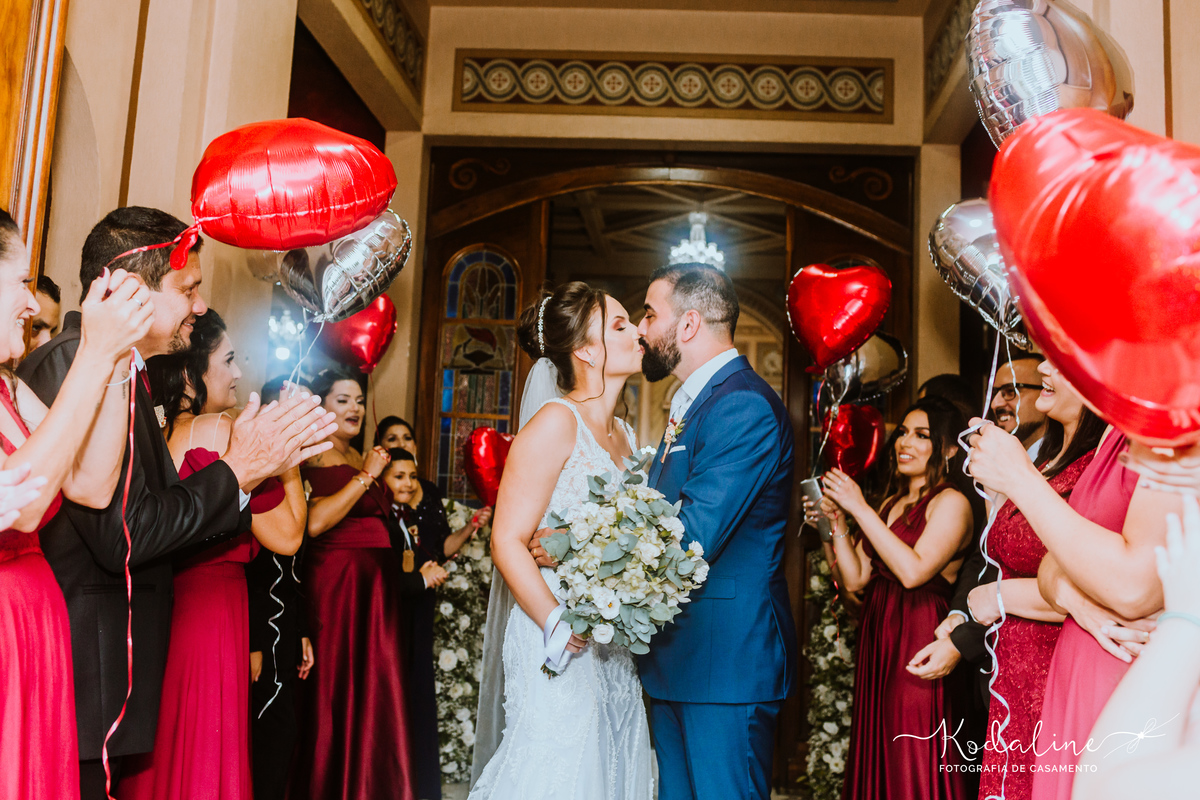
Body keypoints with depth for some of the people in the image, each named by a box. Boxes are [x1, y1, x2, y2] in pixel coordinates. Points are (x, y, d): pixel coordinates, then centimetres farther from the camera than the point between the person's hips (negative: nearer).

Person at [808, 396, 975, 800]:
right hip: (876, 638, 8)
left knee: (913, 764, -2)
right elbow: (856, 579, 11)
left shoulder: (951, 502, -7)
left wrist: (860, 509, -17)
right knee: (876, 759, 11)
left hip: (919, 640, -7)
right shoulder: (889, 503, 16)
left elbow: (914, 571, -21)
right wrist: (837, 523, -2)